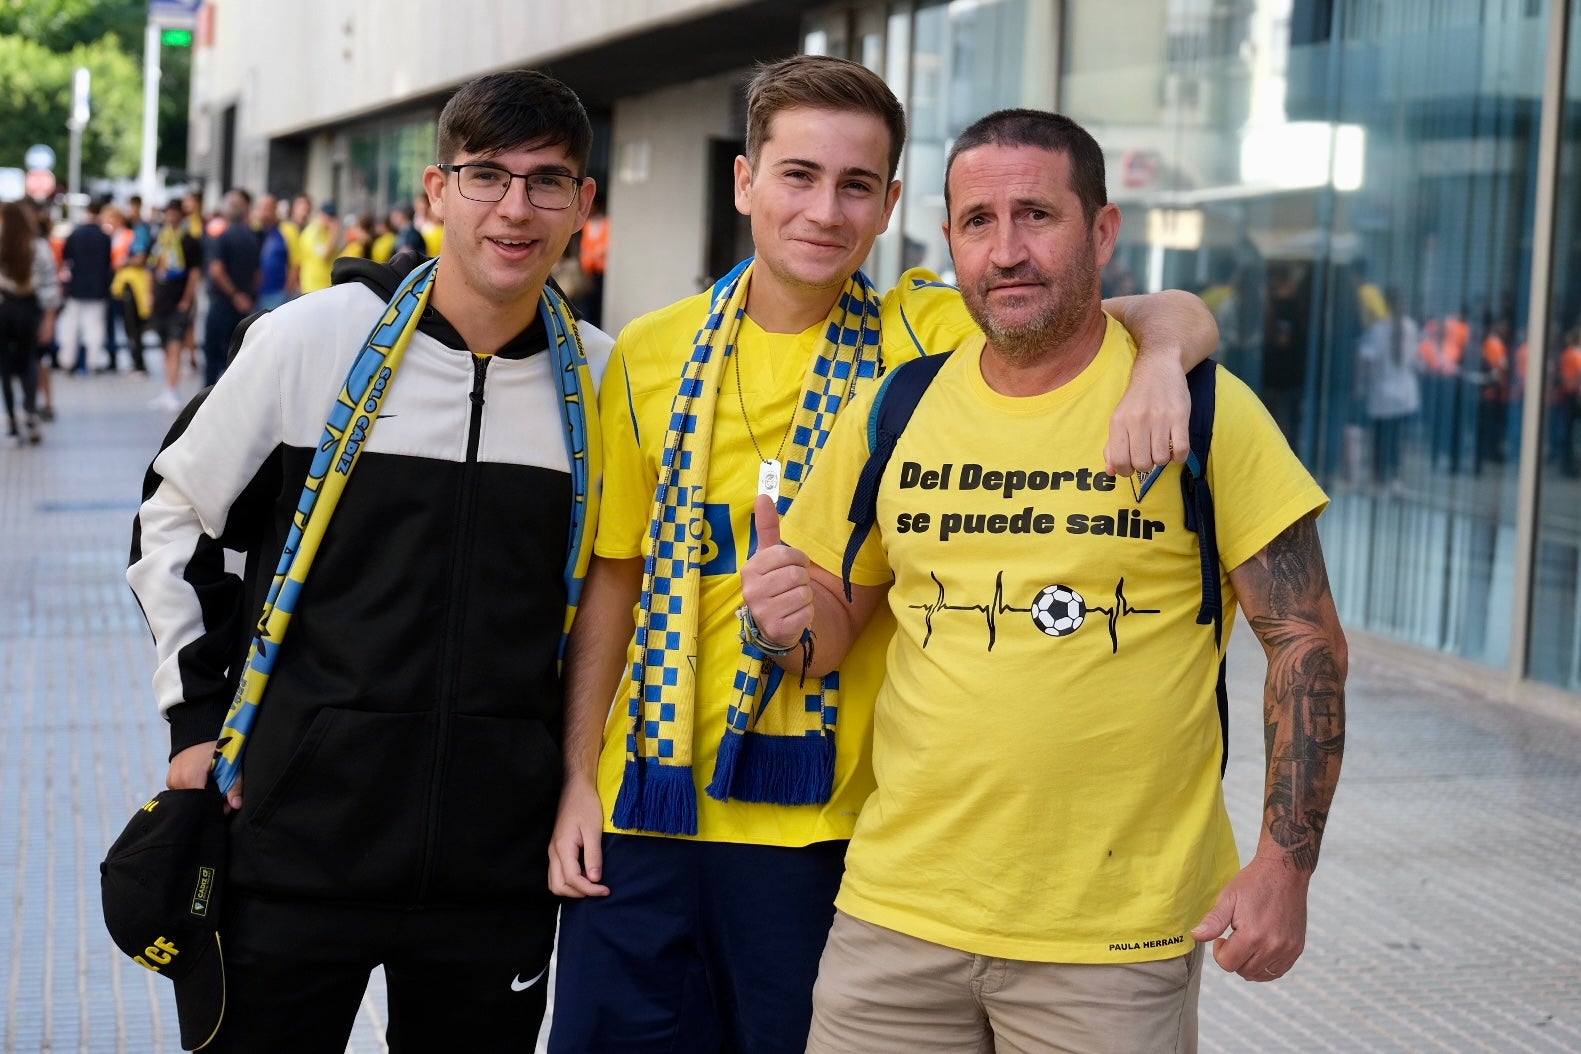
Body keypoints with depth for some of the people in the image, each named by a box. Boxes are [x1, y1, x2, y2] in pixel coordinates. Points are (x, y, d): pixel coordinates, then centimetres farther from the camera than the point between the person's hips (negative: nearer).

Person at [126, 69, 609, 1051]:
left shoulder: (604, 379, 1)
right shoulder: (312, 340, -5)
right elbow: (176, 519, 7)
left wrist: (581, 767, 11)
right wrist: (199, 717, 2)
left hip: (500, 859, 2)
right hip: (299, 833, -2)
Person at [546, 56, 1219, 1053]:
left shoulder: (927, 335, -5)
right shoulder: (653, 355, 2)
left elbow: (1176, 315, -9)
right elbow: (614, 576, 9)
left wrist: (1159, 359, -32)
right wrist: (580, 773, 5)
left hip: (830, 821, -2)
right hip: (650, 804, 2)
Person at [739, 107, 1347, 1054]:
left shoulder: (1201, 409, -6)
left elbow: (1307, 642, -5)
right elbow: (834, 617, 14)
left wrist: (1284, 866, -11)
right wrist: (786, 622, -10)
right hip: (898, 916, 4)